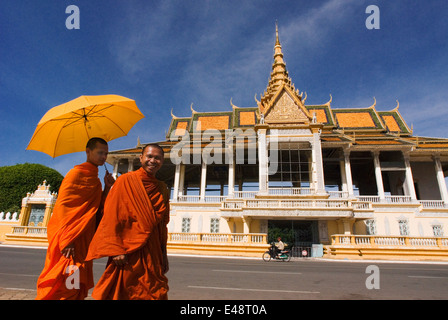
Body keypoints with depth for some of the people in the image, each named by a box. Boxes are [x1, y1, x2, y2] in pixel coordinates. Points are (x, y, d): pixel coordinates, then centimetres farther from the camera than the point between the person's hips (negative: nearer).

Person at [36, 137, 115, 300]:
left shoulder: (95, 179, 16)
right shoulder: (77, 172, -7)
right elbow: (63, 204, -15)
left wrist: (107, 188, 1)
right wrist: (67, 240, -20)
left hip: (83, 241, 8)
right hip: (69, 242, -8)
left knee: (78, 288, 12)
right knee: (65, 287, -6)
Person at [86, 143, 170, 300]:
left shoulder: (162, 188, 11)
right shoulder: (126, 180, -4)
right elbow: (112, 216, -8)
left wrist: (163, 254, 12)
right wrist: (116, 250, -14)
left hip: (152, 253, 5)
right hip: (128, 253, -4)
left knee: (156, 293, 7)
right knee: (124, 293, 4)